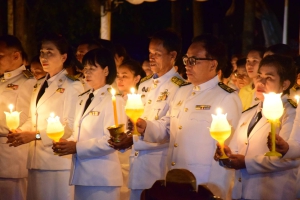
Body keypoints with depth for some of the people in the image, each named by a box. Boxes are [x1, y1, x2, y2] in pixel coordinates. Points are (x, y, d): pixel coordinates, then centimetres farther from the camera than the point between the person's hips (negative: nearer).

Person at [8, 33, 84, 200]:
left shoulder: (72, 87, -5)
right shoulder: (39, 89, 20)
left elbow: (72, 127, -12)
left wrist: (37, 135, -16)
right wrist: (23, 134, 3)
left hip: (59, 161, -7)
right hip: (36, 161, 7)